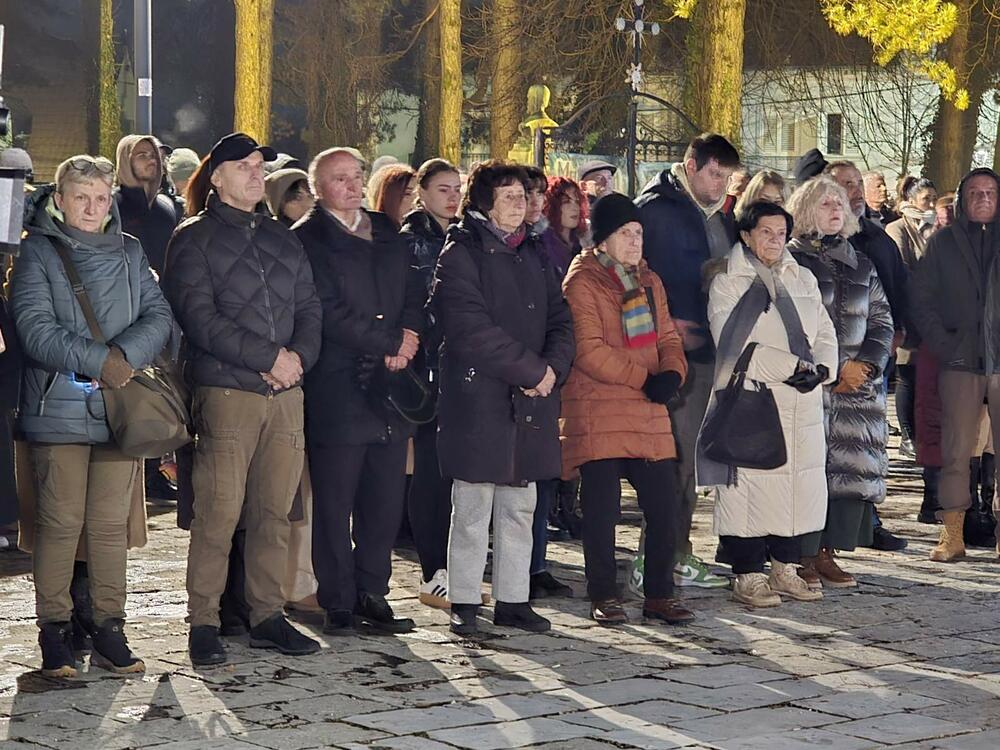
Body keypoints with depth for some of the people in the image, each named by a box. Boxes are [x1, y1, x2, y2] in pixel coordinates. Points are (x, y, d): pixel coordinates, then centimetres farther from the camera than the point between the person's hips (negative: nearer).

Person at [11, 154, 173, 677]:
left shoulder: (129, 252, 15)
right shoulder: (37, 251, 2)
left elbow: (159, 316, 6)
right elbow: (35, 327, -9)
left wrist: (127, 354, -13)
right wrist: (99, 360, -17)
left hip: (121, 406, 3)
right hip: (59, 407, -3)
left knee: (111, 523, 3)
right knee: (60, 522, -4)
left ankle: (109, 630, 8)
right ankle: (53, 632, 4)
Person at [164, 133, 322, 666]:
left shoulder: (281, 238, 19)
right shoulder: (194, 239, 1)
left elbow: (309, 308, 16)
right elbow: (200, 318, -9)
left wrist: (299, 355, -5)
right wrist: (269, 358, -13)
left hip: (285, 392, 5)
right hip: (225, 390, -5)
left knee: (275, 512, 6)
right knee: (218, 513, -8)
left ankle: (267, 616, 13)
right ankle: (203, 623, -1)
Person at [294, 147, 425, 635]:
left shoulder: (387, 233, 18)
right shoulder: (307, 239, -4)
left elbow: (415, 292, 16)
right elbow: (330, 312, -12)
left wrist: (410, 333, -4)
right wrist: (390, 345, -11)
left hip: (389, 389, 6)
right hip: (338, 389, -6)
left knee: (386, 503, 7)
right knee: (334, 506, 0)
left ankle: (372, 596, 16)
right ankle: (338, 603, 7)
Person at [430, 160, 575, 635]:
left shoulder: (532, 254, 17)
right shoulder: (461, 253, -4)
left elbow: (559, 320, 14)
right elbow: (471, 328, -15)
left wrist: (552, 368, -6)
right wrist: (531, 370, -14)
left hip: (531, 400, 6)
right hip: (478, 396, -6)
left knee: (519, 508, 9)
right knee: (472, 508, -3)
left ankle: (512, 600, 15)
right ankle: (464, 603, 4)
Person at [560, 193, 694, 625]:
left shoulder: (648, 282, 17)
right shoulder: (582, 282, -6)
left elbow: (667, 336, 16)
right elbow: (588, 349, -14)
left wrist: (672, 372, -6)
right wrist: (643, 378, -14)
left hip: (649, 413, 6)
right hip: (598, 415, -6)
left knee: (664, 505, 4)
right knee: (602, 509, -2)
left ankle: (659, 596, 14)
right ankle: (604, 597, 9)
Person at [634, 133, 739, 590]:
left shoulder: (719, 216, 17)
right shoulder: (655, 209, -8)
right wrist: (666, 324, -17)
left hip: (707, 350, 8)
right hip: (676, 349, -8)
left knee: (689, 458, 12)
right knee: (677, 456, -10)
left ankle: (677, 554, 19)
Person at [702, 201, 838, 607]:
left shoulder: (803, 279, 17)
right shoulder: (727, 282, -3)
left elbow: (824, 333, 17)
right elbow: (734, 345, -14)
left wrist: (821, 368, -5)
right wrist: (789, 368, -17)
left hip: (801, 404, 6)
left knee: (801, 484, 7)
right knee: (750, 487, -7)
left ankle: (785, 569, 19)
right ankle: (748, 575, 2)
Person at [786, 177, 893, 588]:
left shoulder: (861, 265, 18)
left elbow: (882, 320, 16)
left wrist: (865, 365, -2)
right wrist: (835, 370, -10)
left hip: (859, 382, 5)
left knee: (852, 466, 1)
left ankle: (826, 554, 9)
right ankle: (803, 558, -4)